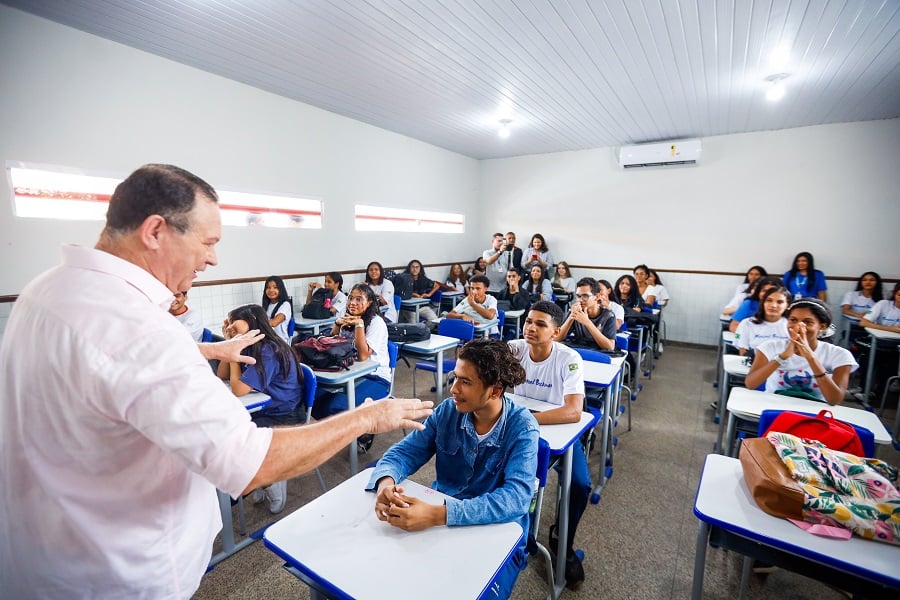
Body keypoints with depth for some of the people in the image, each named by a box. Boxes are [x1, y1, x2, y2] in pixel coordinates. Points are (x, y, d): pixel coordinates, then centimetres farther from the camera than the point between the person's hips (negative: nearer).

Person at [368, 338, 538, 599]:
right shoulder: (447, 411, -7)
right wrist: (386, 481, -29)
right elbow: (405, 451, -5)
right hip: (439, 522, 3)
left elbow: (516, 498, -29)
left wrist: (438, 515, -39)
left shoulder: (521, 427, -19)